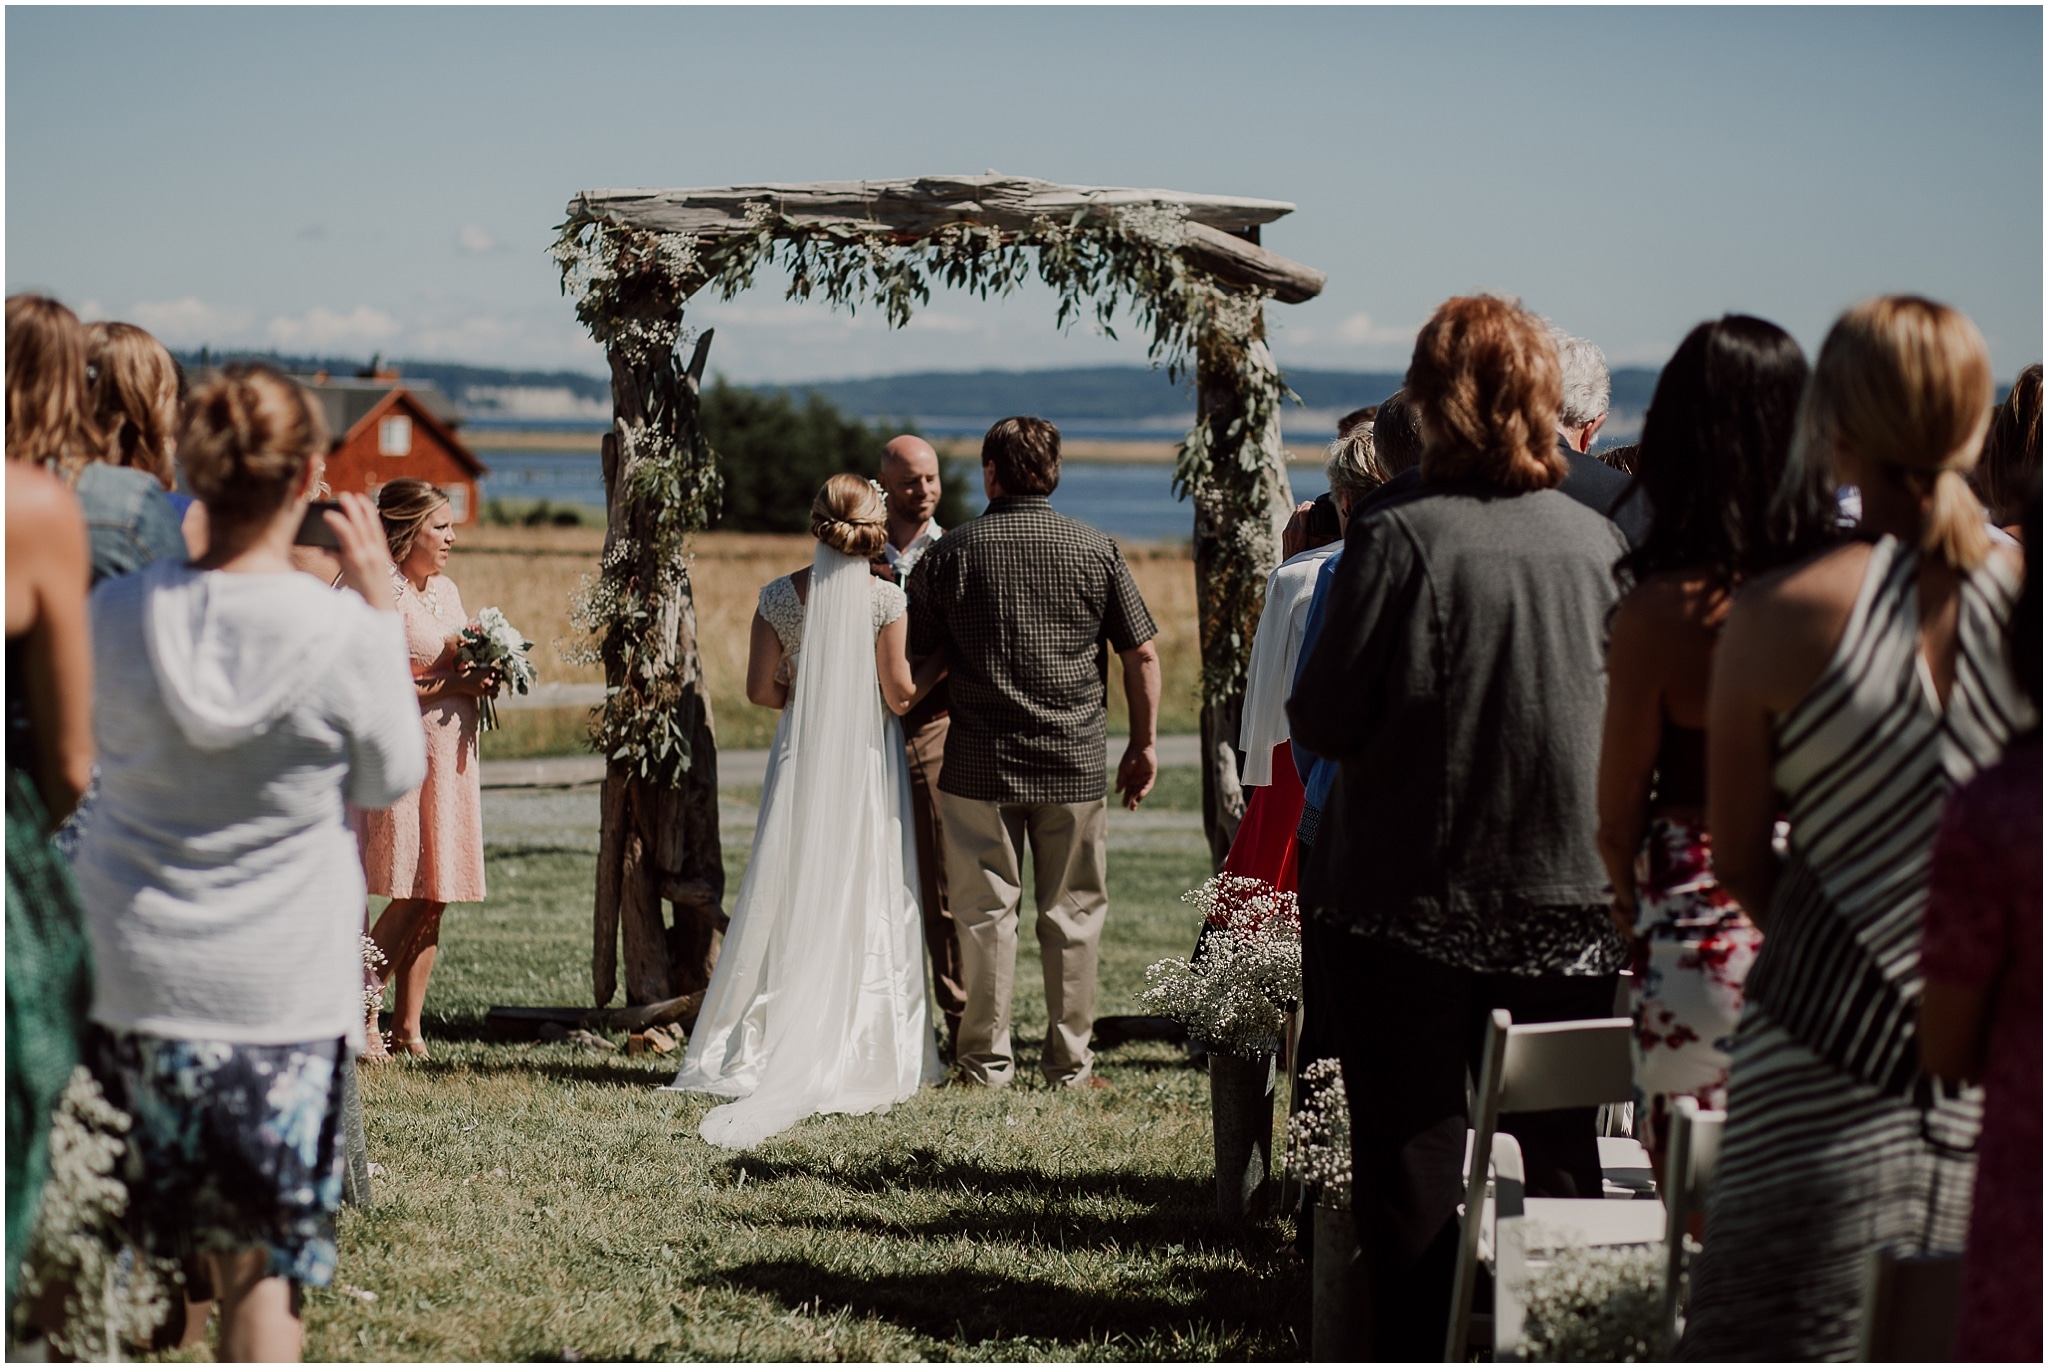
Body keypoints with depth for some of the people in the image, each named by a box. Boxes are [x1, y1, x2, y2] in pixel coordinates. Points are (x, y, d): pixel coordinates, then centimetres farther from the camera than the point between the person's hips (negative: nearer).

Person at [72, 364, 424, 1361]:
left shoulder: (119, 614, -8)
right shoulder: (344, 633, -16)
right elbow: (391, 779, 1)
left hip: (131, 971, 3)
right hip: (283, 988, -2)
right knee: (267, 1259, 7)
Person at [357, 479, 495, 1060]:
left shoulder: (447, 590, 15)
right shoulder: (382, 592, -11)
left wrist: (483, 679, 3)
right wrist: (452, 685, -19)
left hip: (450, 754, 8)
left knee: (434, 899, 6)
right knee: (412, 895, -9)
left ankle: (408, 1024, 12)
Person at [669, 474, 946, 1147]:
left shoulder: (780, 595, -2)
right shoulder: (884, 597, -10)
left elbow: (761, 689, 0)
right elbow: (901, 695, -8)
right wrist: (943, 660, 8)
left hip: (801, 760, 2)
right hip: (867, 763, -2)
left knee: (787, 897, 8)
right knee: (866, 904, 4)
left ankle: (764, 1048, 7)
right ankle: (862, 1056, 4)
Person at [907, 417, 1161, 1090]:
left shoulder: (950, 554, -1)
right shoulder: (1096, 550, 1)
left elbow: (912, 661, 2)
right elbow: (1141, 654, 1)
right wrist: (1144, 743, 10)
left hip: (979, 764, -1)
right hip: (1075, 764, 1)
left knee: (985, 911, 6)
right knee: (1073, 912, 8)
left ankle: (987, 1059, 10)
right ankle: (1070, 1062, 12)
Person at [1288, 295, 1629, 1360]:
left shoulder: (1399, 538, -15)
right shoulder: (1598, 541, -2)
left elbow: (1323, 721, -12)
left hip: (1413, 906, -4)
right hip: (1570, 906, 4)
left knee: (1411, 1170, 6)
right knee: (1562, 1165, 15)